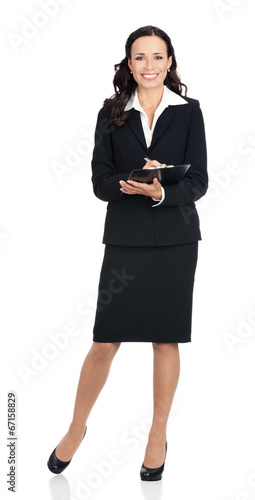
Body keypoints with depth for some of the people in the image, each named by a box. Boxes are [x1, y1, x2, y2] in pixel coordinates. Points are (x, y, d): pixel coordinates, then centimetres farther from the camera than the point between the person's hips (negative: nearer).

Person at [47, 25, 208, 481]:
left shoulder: (188, 111, 2)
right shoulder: (112, 113, 5)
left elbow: (198, 182, -3)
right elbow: (100, 181, -1)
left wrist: (161, 191, -22)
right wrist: (132, 185, -22)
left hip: (175, 241, 0)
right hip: (125, 239, 0)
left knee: (165, 339, 7)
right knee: (105, 341, 2)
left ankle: (159, 435, 23)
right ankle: (76, 428, 23)